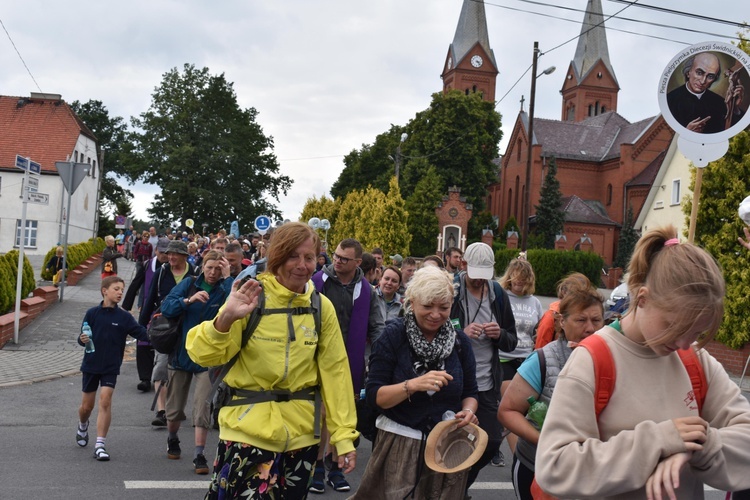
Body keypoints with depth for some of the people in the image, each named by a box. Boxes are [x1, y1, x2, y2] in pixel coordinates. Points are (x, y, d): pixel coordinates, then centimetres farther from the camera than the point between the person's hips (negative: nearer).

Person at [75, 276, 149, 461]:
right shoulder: (92, 313, -4)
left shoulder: (124, 317, -5)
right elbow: (82, 338, 2)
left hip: (111, 367, -1)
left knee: (105, 400, -14)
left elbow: (143, 334, -11)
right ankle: (83, 425, 46)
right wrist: (82, 339, -20)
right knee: (87, 405, 11)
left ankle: (100, 445, -6)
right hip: (90, 364, 1)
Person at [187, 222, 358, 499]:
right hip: (248, 429, -3)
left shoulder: (322, 307, 0)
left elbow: (334, 370, 2)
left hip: (301, 434, 3)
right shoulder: (252, 297, -9)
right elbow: (206, 356, -13)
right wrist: (226, 319, -32)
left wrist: (343, 434, 0)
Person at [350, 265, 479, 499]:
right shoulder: (393, 335, -8)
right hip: (398, 444, -3)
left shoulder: (459, 340, 1)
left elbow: (469, 392, 9)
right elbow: (374, 396, -12)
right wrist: (413, 385, -28)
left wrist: (468, 411, -13)